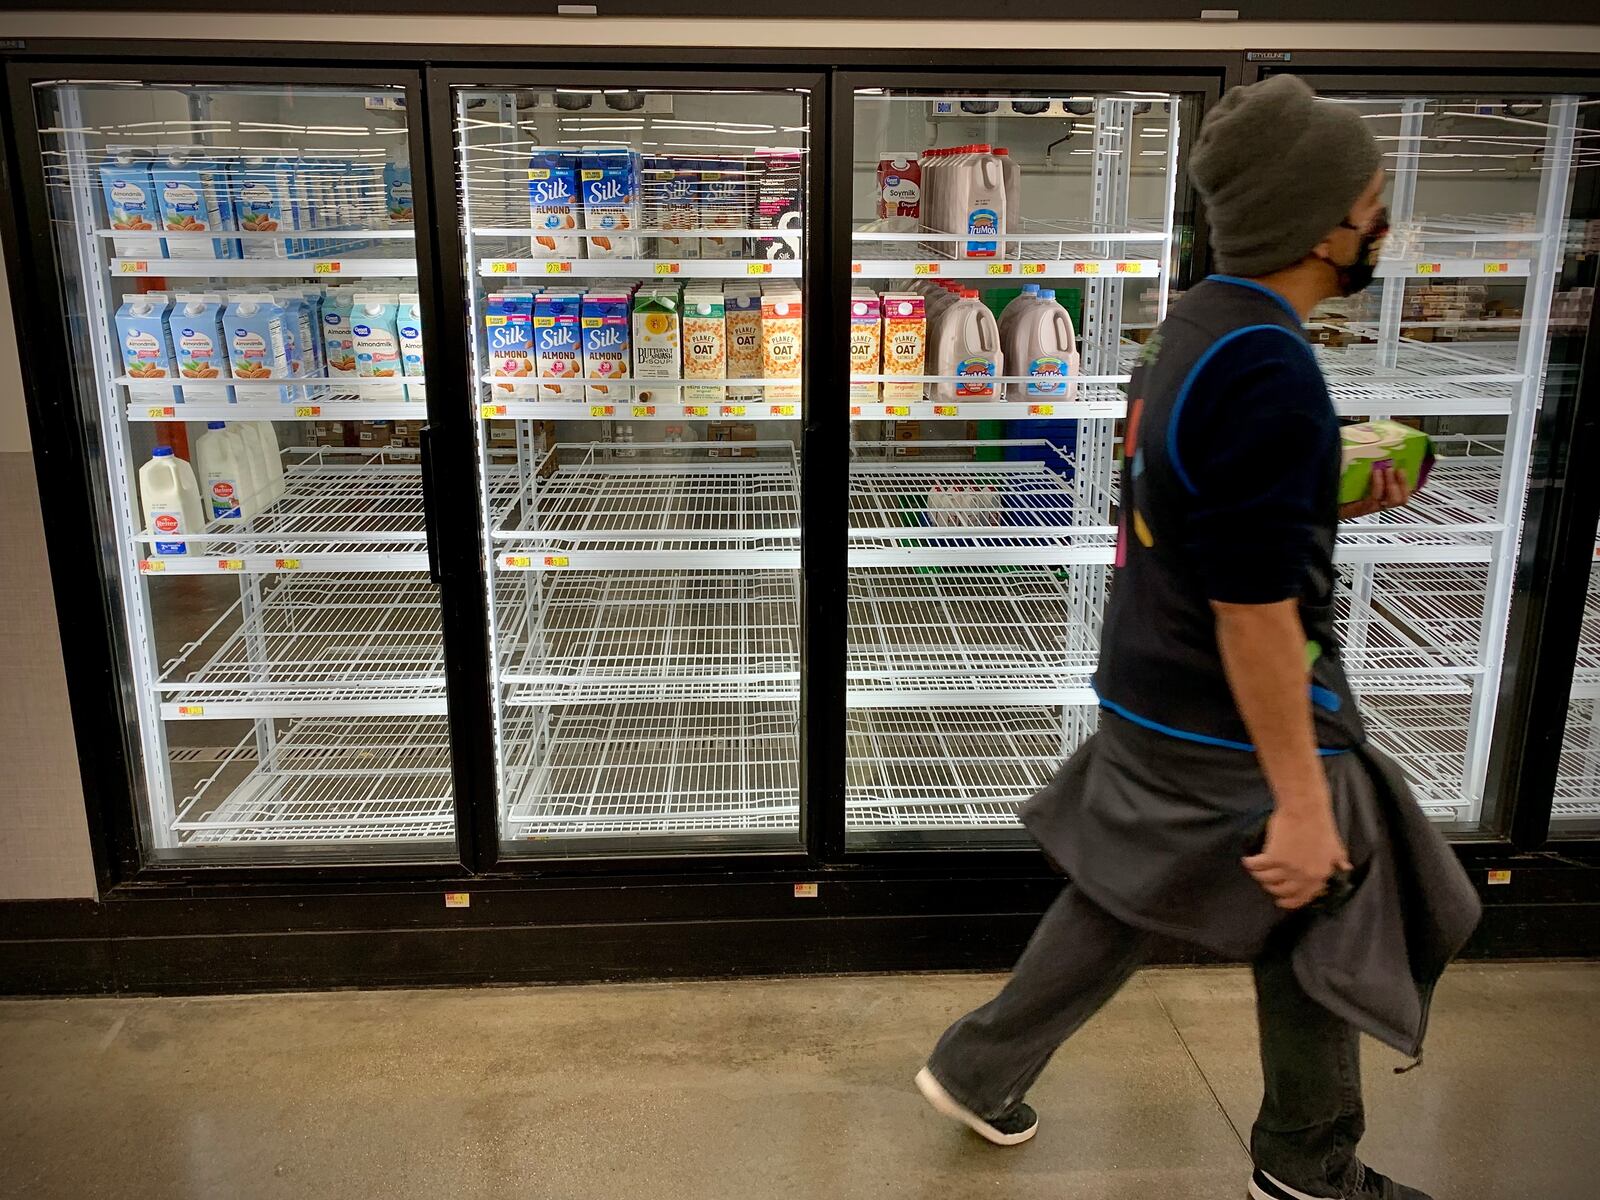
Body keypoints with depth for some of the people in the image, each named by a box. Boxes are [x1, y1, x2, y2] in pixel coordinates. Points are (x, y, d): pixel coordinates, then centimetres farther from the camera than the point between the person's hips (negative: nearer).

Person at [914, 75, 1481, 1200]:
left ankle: (979, 1070, 34)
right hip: (1233, 727, -9)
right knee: (1327, 920, 13)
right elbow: (1253, 608, -27)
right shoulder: (1270, 369, -25)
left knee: (1122, 903, 21)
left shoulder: (1195, 327, 6)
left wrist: (1337, 498, 9)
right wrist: (1300, 801, -22)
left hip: (1152, 696, 9)